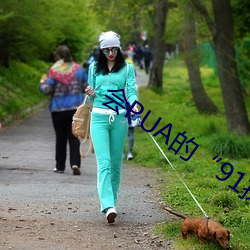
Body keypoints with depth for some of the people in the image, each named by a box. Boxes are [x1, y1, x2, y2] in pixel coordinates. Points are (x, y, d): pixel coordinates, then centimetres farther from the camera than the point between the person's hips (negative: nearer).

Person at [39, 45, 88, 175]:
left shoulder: (54, 71, -9)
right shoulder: (78, 69, 2)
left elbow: (47, 90, -12)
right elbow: (87, 87, 6)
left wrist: (42, 83, 9)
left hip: (58, 109, -2)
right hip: (76, 108, 2)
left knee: (60, 138, 10)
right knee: (74, 137, 3)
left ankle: (60, 166, 16)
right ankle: (75, 163, -14)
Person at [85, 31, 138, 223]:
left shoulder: (127, 68, 6)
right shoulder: (94, 68, 11)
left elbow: (131, 90, -4)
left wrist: (134, 104, -25)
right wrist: (91, 94, -6)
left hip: (119, 118, 0)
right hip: (99, 117, 0)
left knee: (116, 162, 7)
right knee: (104, 162, -13)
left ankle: (111, 199, 22)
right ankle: (108, 206, -23)